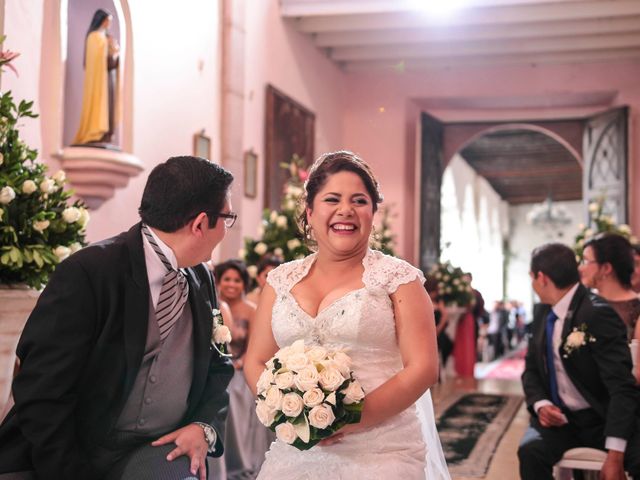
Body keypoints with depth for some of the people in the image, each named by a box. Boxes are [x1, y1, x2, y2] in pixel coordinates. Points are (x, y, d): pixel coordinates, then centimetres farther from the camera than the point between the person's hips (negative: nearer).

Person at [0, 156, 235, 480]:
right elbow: (41, 395, -17)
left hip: (162, 449, 4)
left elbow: (216, 365, 17)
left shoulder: (201, 280, 6)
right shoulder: (85, 274, -16)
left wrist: (206, 426, -1)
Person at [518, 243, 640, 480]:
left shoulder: (598, 313, -17)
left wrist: (614, 453, -28)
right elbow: (531, 368, 14)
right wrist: (540, 404, -9)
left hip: (602, 418, -5)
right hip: (558, 417, 5)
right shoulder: (543, 313, 5)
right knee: (531, 450, -25)